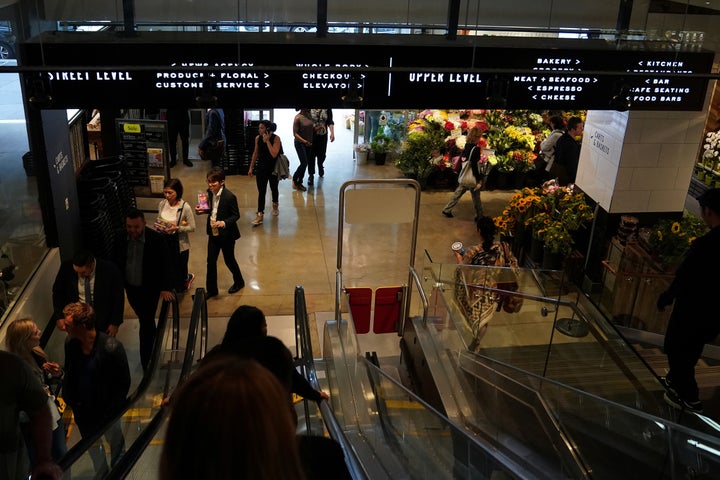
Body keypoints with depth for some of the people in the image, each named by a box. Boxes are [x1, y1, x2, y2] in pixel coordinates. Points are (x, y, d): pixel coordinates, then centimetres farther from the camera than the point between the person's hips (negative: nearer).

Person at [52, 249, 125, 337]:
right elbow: (57, 292, 1)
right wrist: (59, 316, -9)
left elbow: (118, 297, -11)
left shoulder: (110, 270, -21)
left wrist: (115, 323, -9)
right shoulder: (66, 268, -14)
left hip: (103, 319, -2)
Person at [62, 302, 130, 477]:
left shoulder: (111, 347, -29)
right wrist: (68, 398, -5)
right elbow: (69, 373, 4)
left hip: (106, 409, -4)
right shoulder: (70, 344, -13)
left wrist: (111, 410, -15)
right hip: (81, 409, 5)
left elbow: (123, 382, -18)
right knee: (91, 444, 26)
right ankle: (101, 474, 53)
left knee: (115, 443, 22)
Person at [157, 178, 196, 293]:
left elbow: (192, 227, -13)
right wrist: (160, 227, -9)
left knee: (179, 272, 9)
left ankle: (188, 277, 45)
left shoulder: (185, 207, -18)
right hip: (164, 242, 5)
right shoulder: (161, 204, -4)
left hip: (180, 244, -4)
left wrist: (177, 228, -25)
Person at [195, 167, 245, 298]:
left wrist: (224, 223, -30)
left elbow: (236, 215, -16)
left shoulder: (229, 196, -24)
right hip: (213, 232, 6)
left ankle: (239, 282, 39)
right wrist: (203, 211, -4)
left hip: (226, 234, -6)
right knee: (211, 261, 9)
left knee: (229, 259, 13)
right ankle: (211, 290, 22)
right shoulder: (210, 192, -3)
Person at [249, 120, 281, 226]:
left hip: (273, 168, -2)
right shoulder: (257, 138, -5)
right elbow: (255, 153, 7)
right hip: (261, 168, 2)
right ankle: (260, 215, -5)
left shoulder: (276, 139, -17)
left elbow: (274, 154, -27)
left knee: (274, 188, 18)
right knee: (261, 191, -3)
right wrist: (251, 167, 8)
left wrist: (267, 141, -27)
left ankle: (275, 206, 45)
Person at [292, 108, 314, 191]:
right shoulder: (298, 118, -16)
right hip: (300, 143, -6)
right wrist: (304, 141, -26)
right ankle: (294, 180, 10)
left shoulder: (309, 115, 3)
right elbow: (295, 134, -16)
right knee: (304, 163, -11)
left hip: (309, 143, 7)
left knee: (305, 164, 8)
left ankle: (299, 183, 20)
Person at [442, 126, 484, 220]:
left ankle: (447, 210, 24)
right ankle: (479, 216, 19)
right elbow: (474, 165, -23)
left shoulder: (467, 146, 3)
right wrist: (479, 180, -19)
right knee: (476, 197, 6)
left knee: (458, 193, 18)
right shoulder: (475, 149, -21)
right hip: (472, 177, -8)